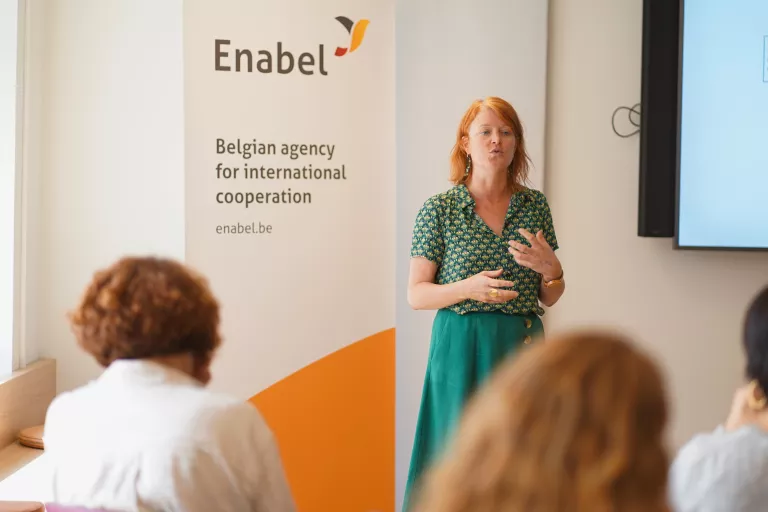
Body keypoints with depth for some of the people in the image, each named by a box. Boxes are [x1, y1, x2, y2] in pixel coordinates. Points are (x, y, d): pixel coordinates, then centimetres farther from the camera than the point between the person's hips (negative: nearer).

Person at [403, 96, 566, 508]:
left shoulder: (534, 205, 7)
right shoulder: (439, 209, -3)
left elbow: (549, 298, 14)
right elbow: (415, 295, -2)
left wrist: (550, 268, -8)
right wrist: (468, 289, -18)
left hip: (522, 346, 3)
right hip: (462, 348, -3)